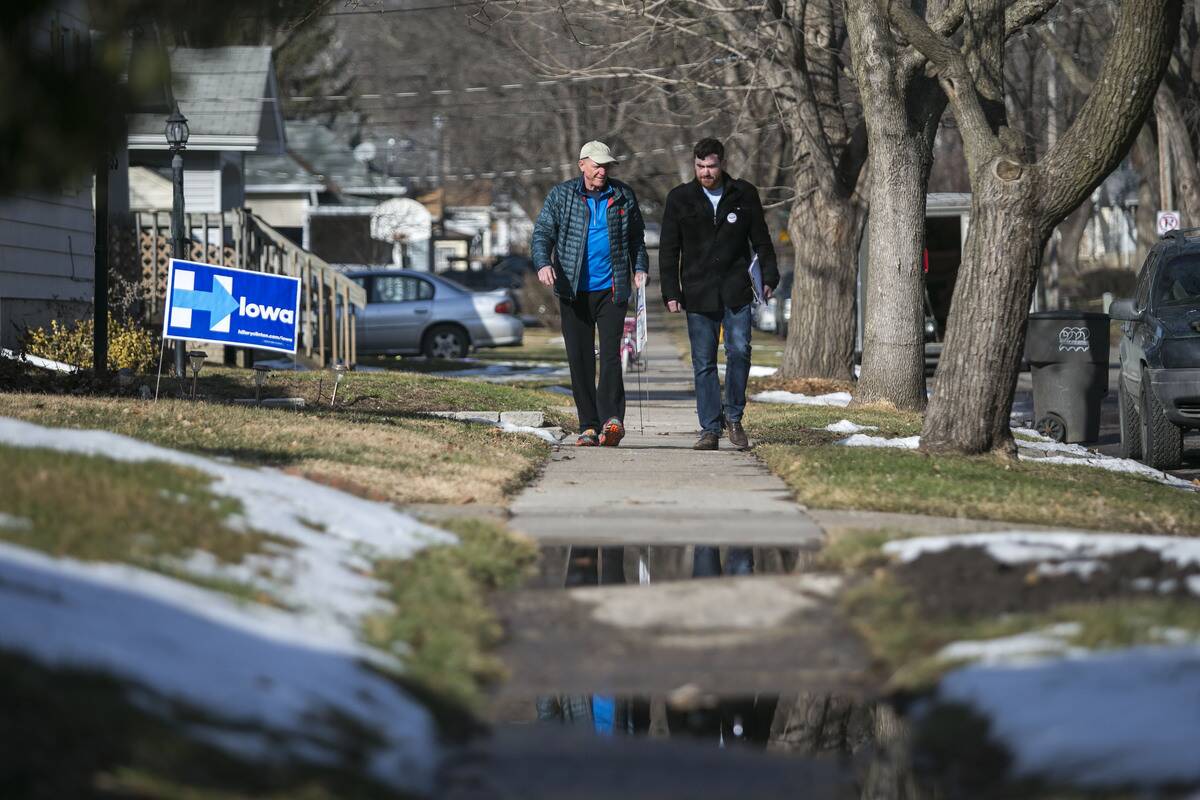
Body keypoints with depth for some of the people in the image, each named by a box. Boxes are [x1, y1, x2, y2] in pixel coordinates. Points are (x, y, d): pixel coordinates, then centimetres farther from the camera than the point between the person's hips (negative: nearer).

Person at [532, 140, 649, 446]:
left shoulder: (623, 196, 9)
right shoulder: (561, 196, 5)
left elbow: (637, 238, 19)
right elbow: (542, 232, -1)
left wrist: (639, 269, 4)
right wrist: (543, 263, -19)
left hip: (612, 290, 0)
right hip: (574, 292, 0)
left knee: (611, 354, -13)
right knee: (580, 359, 2)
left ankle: (612, 419, -17)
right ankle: (589, 426, 7)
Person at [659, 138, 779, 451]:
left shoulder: (744, 195, 5)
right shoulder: (680, 198, 4)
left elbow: (761, 240, 13)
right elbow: (669, 249, 6)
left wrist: (769, 277, 5)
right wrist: (671, 292, -1)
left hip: (736, 291, 0)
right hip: (698, 293, 0)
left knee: (739, 351, -12)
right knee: (703, 363, 0)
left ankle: (733, 416, 6)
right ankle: (710, 428, 5)